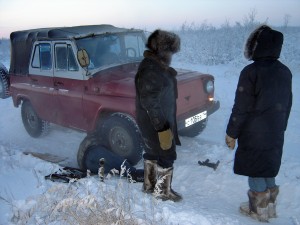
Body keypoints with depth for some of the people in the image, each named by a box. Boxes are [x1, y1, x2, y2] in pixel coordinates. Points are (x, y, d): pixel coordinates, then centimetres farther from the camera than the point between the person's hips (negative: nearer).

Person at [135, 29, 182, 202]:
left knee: (152, 152, 21)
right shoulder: (150, 72, -26)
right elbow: (150, 103, -27)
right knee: (167, 156, 3)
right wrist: (163, 129, -25)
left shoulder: (156, 66, 6)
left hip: (152, 122, 10)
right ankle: (163, 192, 20)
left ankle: (149, 185, 38)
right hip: (157, 123, -10)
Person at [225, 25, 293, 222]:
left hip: (253, 135, -7)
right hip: (276, 135, 7)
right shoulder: (285, 72, 5)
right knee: (269, 170, 20)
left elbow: (241, 107, -17)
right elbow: (287, 105, 12)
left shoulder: (251, 72, -18)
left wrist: (231, 133, -8)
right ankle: (270, 207, 32)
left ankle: (258, 211, 21)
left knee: (254, 172, 8)